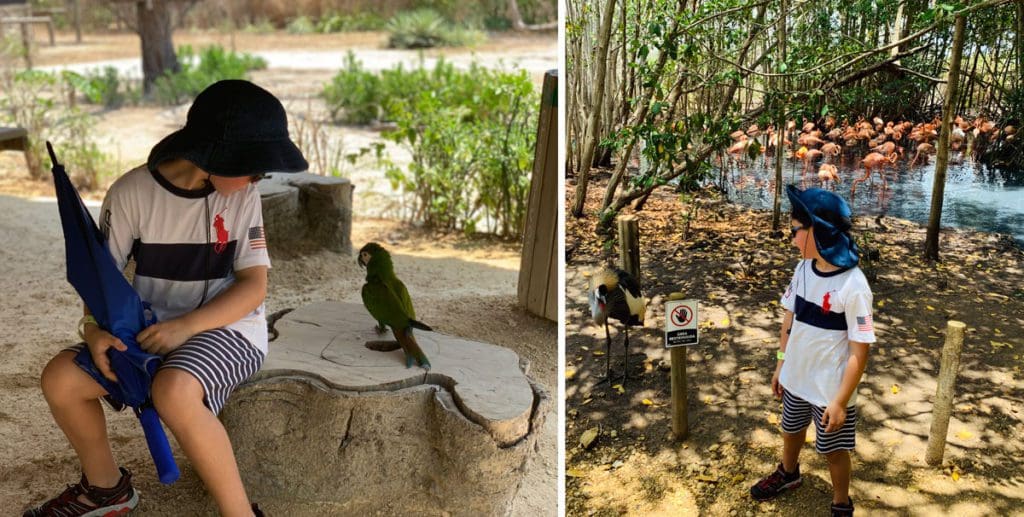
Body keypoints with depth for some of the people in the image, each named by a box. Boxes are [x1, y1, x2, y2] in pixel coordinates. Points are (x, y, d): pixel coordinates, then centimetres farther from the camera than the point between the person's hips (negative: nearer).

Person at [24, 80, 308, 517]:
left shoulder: (242, 194, -9)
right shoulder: (132, 192, -8)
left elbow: (253, 285, -11)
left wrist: (186, 326, -24)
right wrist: (95, 327, -19)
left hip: (227, 326, -3)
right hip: (150, 328, 4)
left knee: (174, 390, -34)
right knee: (60, 378, -13)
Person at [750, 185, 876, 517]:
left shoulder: (852, 286, -27)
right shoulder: (803, 268, -7)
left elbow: (860, 350, -22)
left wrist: (840, 401, -19)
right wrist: (781, 364, 10)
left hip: (829, 389, -6)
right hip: (796, 378, 6)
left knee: (834, 449, 14)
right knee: (791, 430, 28)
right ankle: (788, 473, 56)